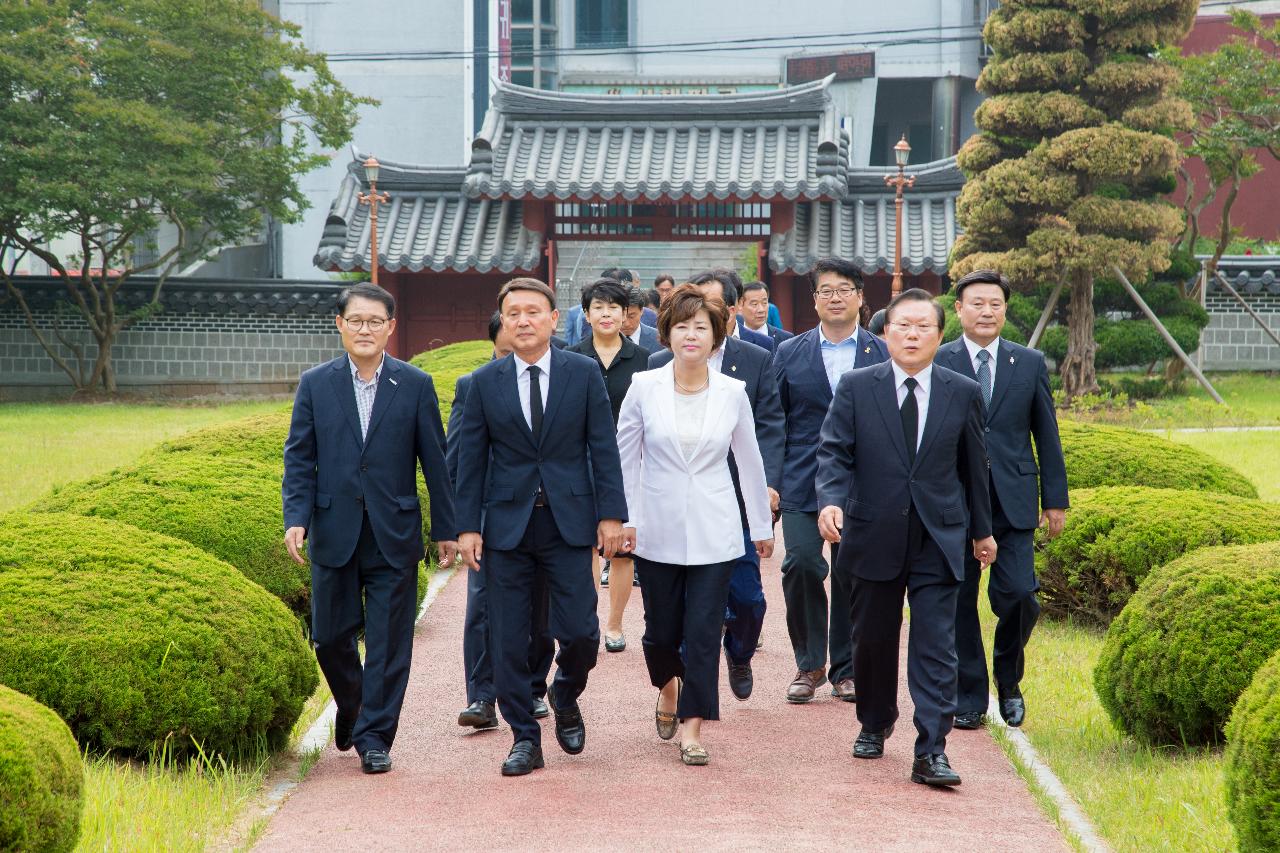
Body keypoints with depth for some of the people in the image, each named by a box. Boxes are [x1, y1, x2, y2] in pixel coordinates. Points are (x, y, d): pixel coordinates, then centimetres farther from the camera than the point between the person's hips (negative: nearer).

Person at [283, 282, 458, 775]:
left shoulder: (416, 386, 2)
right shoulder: (315, 385, 4)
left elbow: (434, 460, 4)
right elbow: (299, 458, 4)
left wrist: (446, 529, 4)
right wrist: (296, 518, -9)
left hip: (394, 535, -1)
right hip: (334, 534, 1)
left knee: (388, 641, -1)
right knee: (331, 637, 8)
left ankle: (374, 735, 7)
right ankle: (352, 705, 35)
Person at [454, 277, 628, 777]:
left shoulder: (584, 374, 2)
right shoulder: (485, 382, 4)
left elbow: (603, 448, 2)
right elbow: (471, 459, 5)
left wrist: (611, 513, -4)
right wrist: (467, 526, -1)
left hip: (569, 521, -1)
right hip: (506, 524, 1)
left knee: (579, 632, -4)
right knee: (508, 639, 2)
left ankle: (565, 698, 27)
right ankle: (525, 739, 13)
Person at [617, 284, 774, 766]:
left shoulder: (732, 392, 0)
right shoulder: (644, 387, -3)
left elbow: (749, 462, 9)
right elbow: (624, 456, 3)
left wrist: (762, 525, 13)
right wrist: (624, 517, -2)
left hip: (714, 535, 0)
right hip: (658, 531, 0)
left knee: (703, 633, -5)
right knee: (661, 631, 9)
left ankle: (693, 726, 4)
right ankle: (669, 687, 40)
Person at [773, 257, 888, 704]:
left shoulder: (883, 355, 6)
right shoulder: (789, 354, 8)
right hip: (803, 484, 0)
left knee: (852, 575, 2)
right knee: (801, 566, -11)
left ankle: (846, 669, 16)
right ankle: (809, 665, 5)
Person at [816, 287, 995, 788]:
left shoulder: (963, 394, 4)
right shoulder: (855, 387, 1)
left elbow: (973, 466, 12)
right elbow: (833, 452, -5)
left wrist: (981, 530, 18)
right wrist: (830, 501, -23)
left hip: (939, 540, 0)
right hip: (874, 536, 0)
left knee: (936, 646, -7)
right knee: (872, 639, 13)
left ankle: (931, 752, -7)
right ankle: (874, 726, 35)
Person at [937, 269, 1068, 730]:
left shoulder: (1030, 363, 8)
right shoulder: (936, 363, 2)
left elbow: (1046, 435, 11)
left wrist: (1055, 499, 8)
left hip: (1013, 501, 1)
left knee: (1018, 595, -9)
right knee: (958, 601, 2)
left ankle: (1008, 678, 17)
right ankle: (969, 697, 13)